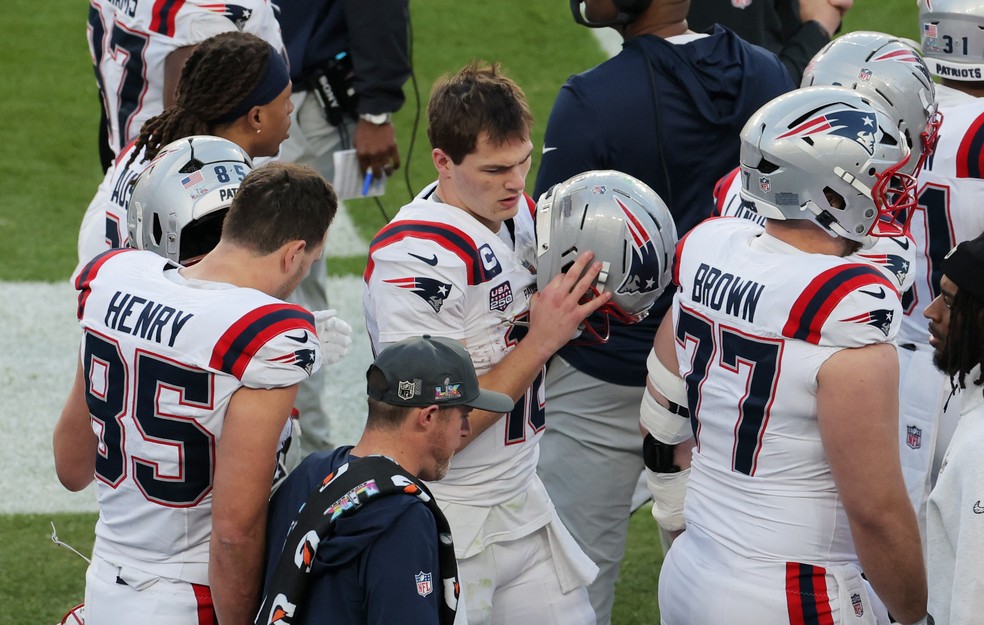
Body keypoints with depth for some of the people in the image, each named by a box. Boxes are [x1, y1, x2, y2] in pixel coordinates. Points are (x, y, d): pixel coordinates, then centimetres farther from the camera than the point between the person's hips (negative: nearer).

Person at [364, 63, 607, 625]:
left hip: (522, 502, 8)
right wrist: (541, 340, -23)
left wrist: (579, 307, -4)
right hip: (448, 528, -8)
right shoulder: (415, 261, -24)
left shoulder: (518, 213, 3)